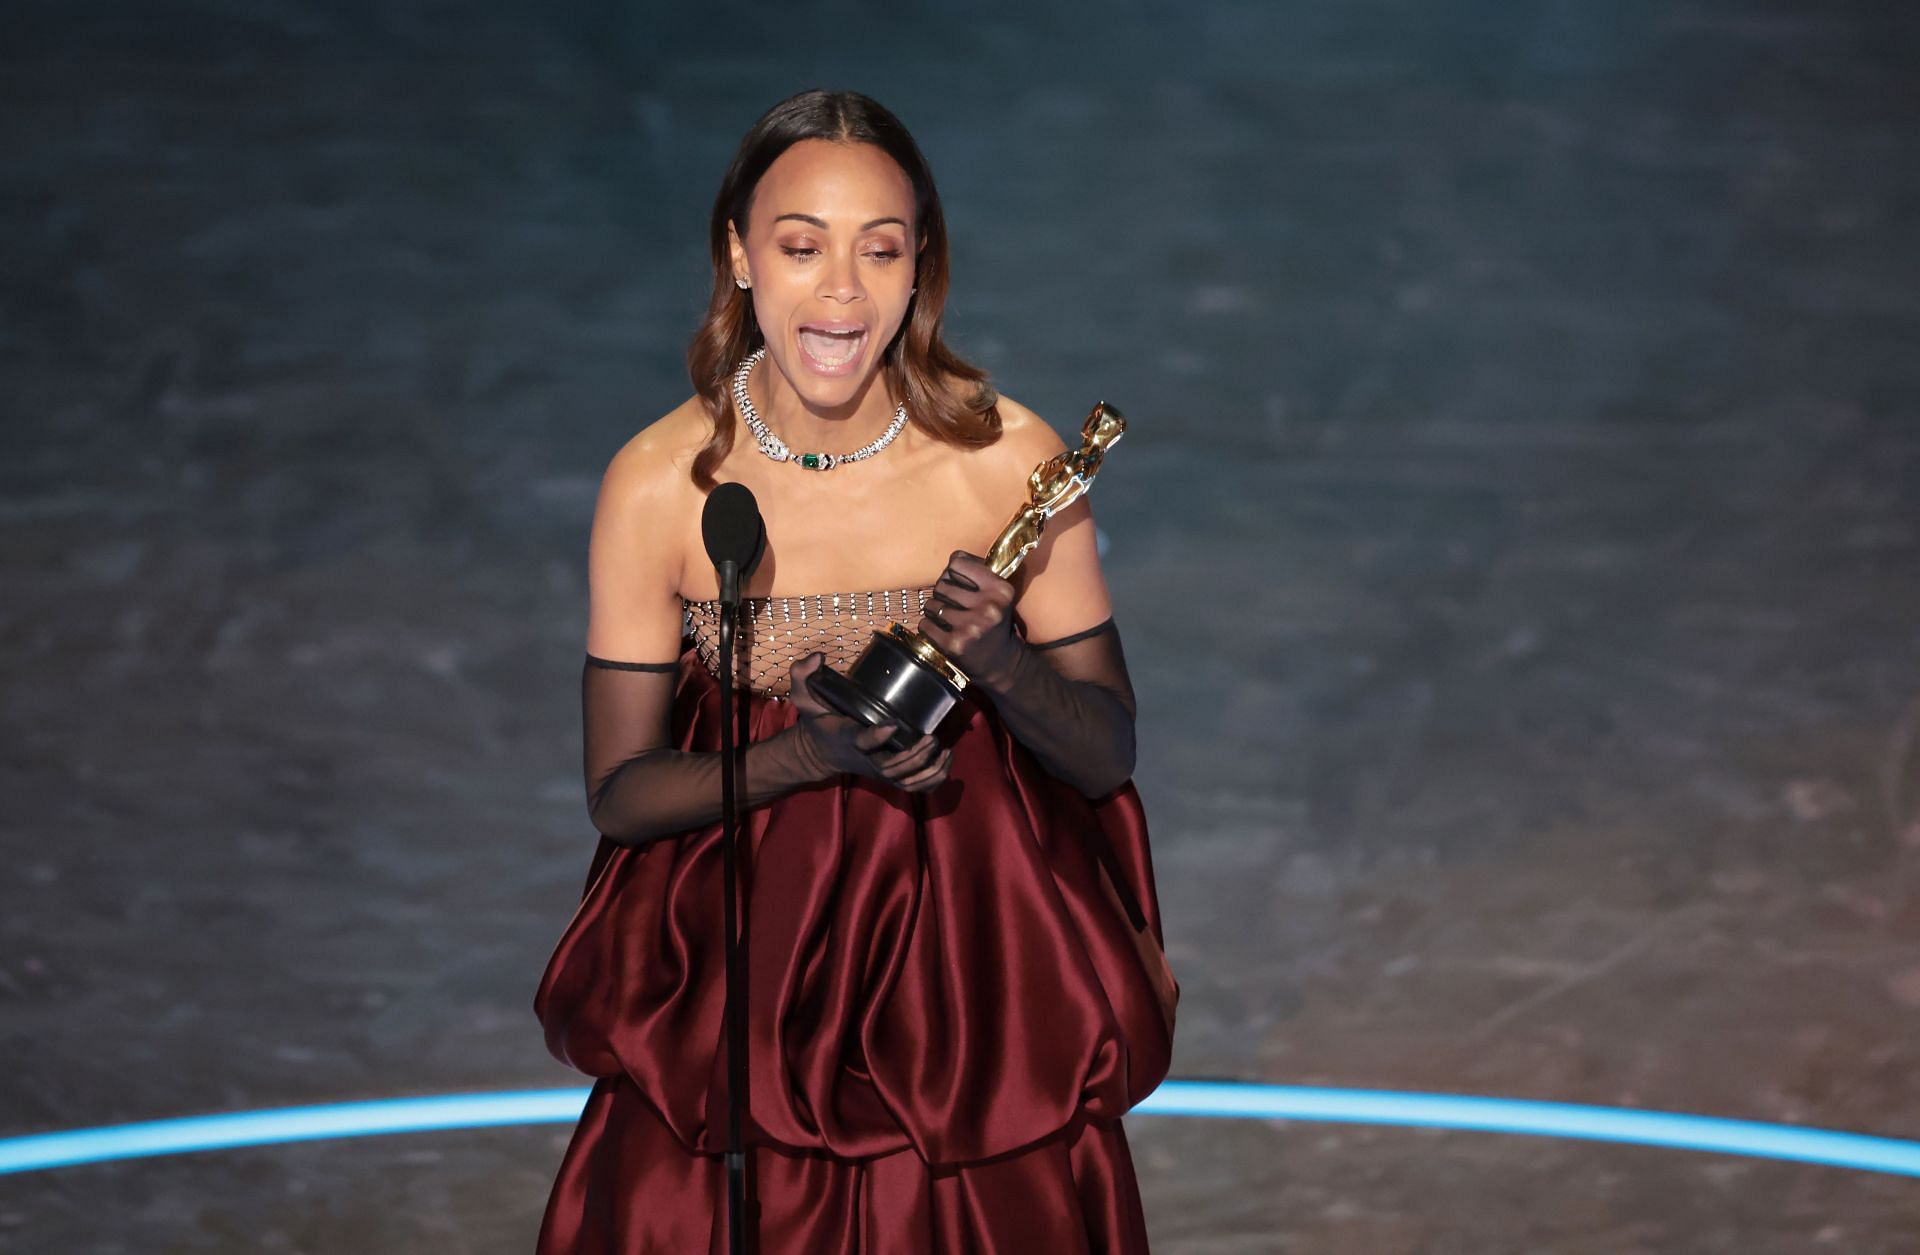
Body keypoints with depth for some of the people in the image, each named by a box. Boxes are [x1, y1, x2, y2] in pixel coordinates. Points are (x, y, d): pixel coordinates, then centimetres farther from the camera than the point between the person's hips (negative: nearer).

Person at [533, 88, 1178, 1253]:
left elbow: (1106, 755, -4)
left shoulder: (1013, 460, -13)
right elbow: (620, 793, -7)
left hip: (981, 970, 0)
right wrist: (810, 753, -23)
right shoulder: (658, 486, -13)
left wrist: (1001, 664, -25)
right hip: (742, 972, 0)